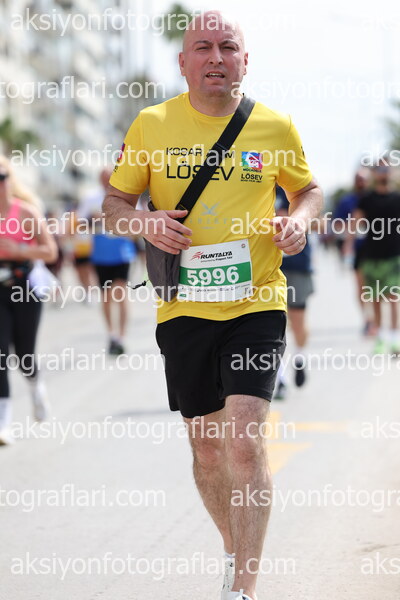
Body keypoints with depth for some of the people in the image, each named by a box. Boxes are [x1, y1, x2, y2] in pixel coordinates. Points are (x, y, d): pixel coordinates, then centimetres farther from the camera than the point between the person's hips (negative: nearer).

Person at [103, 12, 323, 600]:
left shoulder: (275, 126, 1)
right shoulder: (151, 125, 2)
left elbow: (309, 188, 17)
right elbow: (114, 203, 10)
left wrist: (299, 218, -5)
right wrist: (145, 222, -12)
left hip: (256, 306, -2)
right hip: (184, 309, 2)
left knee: (245, 442, -14)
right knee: (206, 447, 11)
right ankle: (234, 550, 36)